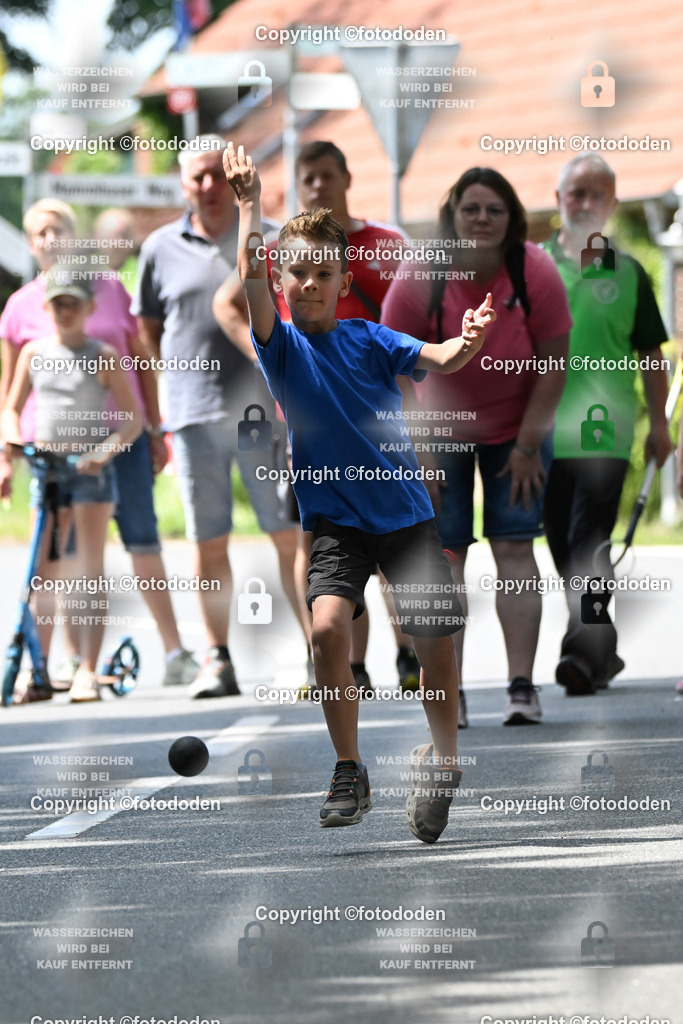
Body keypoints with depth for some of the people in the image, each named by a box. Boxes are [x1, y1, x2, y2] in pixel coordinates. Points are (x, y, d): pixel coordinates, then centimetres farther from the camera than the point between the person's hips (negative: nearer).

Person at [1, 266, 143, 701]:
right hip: (46, 468, 3)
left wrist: (109, 447, -20)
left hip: (91, 469, -3)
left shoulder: (104, 356, -1)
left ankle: (88, 670, -7)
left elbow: (134, 416, -3)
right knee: (42, 570, 2)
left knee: (90, 567, -6)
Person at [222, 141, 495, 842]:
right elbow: (251, 283, -18)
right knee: (328, 627, -24)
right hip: (334, 519, -1)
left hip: (406, 513, 1)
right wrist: (249, 207, -28)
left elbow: (437, 360, -11)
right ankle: (349, 773, -9)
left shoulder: (367, 339, 4)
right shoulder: (282, 345, 0)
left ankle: (442, 762, 21)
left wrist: (469, 339, -32)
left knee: (437, 641, -5)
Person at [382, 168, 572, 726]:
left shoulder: (537, 273, -19)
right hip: (439, 429, 0)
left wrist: (528, 446, -9)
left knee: (514, 548, -8)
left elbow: (553, 365, -10)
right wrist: (416, 453, -13)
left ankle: (522, 685, -8)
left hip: (518, 429, 0)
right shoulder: (419, 280, -21)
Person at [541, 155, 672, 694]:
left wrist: (660, 425, 8)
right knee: (564, 548, 8)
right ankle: (603, 650, 21)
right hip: (544, 430, 2)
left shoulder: (627, 272, 8)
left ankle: (582, 651, -20)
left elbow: (651, 355, 12)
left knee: (589, 544, -14)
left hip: (605, 430, -2)